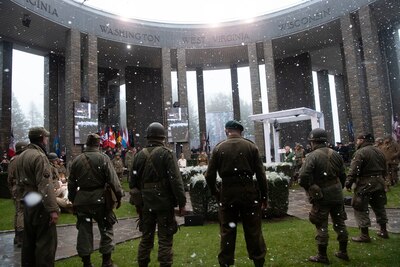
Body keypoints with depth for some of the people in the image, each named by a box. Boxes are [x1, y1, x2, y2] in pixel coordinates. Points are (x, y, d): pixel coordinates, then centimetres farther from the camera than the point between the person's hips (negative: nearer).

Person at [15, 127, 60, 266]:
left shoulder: (21, 156, 11)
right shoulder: (39, 156, -18)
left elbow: (19, 182, 18)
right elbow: (45, 186, -25)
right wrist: (53, 209, -25)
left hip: (27, 204, 9)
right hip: (40, 205, -9)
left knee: (29, 239, 19)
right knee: (46, 242, -2)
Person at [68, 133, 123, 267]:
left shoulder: (76, 160, 6)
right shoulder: (103, 158, -9)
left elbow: (71, 183, 12)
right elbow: (113, 180, -12)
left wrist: (72, 200, 22)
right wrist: (118, 196, -4)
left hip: (81, 200, 4)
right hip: (99, 199, -4)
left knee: (84, 231, 12)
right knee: (106, 228, 10)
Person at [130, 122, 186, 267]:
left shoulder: (139, 155, 4)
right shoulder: (167, 153, -11)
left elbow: (133, 183, 10)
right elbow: (176, 181, -16)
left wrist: (137, 203, 20)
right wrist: (181, 203, -10)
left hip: (145, 204, 5)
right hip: (164, 203, -5)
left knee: (146, 237, 19)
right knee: (165, 239, 5)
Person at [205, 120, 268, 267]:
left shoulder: (218, 148, -1)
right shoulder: (251, 146, -1)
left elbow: (209, 175, -2)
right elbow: (261, 174, -2)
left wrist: (215, 193, 11)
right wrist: (264, 196, 5)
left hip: (227, 193, 0)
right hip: (248, 192, 0)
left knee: (227, 231, 11)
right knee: (253, 230, 12)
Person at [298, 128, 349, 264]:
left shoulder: (312, 156, -15)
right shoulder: (335, 154, 5)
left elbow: (303, 177, -22)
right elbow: (343, 175, 10)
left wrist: (309, 189, -4)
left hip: (321, 196, -6)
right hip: (337, 195, 6)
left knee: (321, 226, 4)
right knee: (339, 223, 17)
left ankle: (322, 256, 13)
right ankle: (343, 252, 29)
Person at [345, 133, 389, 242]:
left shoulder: (360, 152, -16)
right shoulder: (379, 151, 10)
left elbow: (353, 170, -22)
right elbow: (384, 169, 18)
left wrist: (348, 183, -15)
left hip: (364, 184, -8)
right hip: (379, 182, 8)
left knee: (361, 209, 0)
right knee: (379, 207, 21)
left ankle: (365, 235, 4)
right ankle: (383, 231, 33)